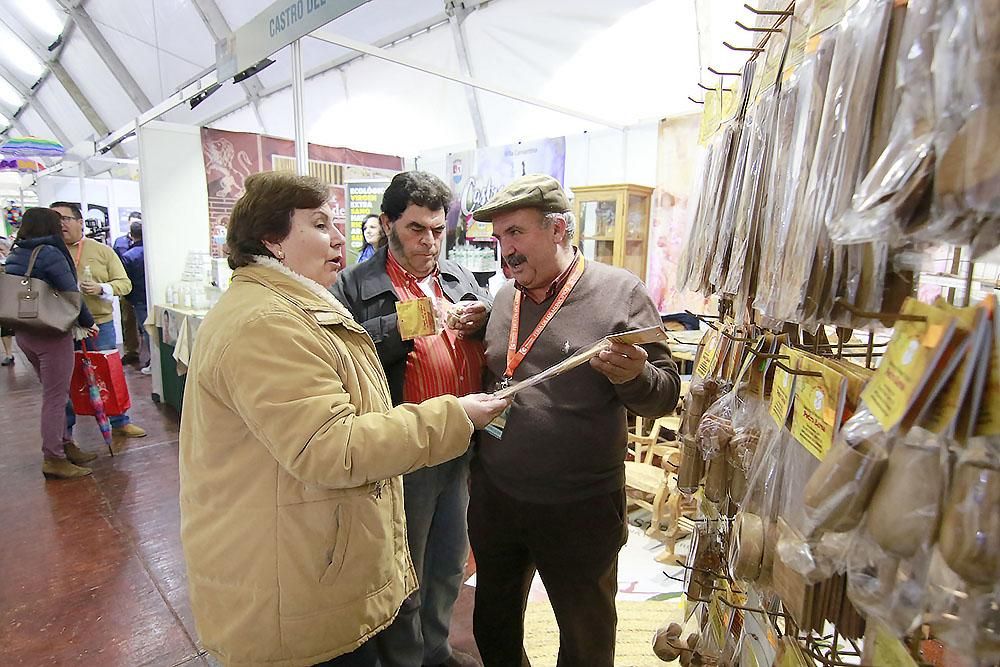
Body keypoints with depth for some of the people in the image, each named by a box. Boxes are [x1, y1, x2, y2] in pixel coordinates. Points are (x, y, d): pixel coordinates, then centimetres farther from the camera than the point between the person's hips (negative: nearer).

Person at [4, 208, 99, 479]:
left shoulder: (14, 255, 10)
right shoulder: (50, 254, -15)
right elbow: (71, 294, -16)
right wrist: (88, 322, -3)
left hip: (24, 333, 8)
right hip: (51, 334, -8)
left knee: (53, 393, 17)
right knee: (55, 397, -1)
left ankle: (65, 446, 26)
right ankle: (53, 460, 5)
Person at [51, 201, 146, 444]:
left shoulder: (102, 250, 3)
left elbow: (124, 283, 1)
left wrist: (101, 288, -15)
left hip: (100, 323, 0)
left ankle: (120, 423, 24)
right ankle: (64, 432, 25)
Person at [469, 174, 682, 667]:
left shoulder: (620, 292, -10)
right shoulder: (504, 298, 5)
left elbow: (665, 396, -9)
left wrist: (633, 376, -28)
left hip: (580, 509, -4)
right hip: (494, 495, 5)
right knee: (494, 627, 26)